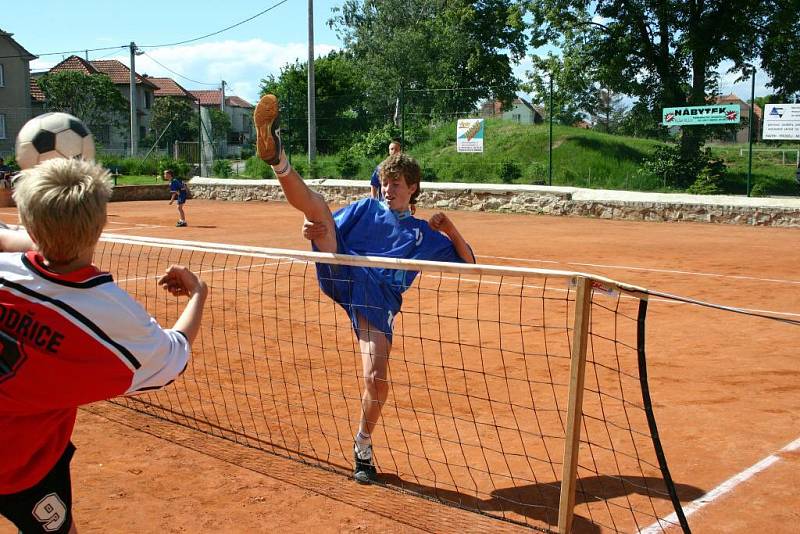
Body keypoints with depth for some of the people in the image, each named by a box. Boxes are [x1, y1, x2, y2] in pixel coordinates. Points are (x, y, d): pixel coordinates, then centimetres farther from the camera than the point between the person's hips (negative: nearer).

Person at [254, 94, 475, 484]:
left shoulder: (424, 234, 21)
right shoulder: (365, 208, 21)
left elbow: (467, 262, 19)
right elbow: (328, 228, 17)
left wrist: (449, 227, 4)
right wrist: (315, 228, -8)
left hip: (377, 298, 0)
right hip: (342, 275, 0)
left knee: (377, 378, -13)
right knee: (315, 203, -19)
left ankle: (362, 446, 14)